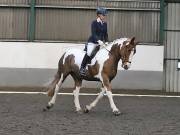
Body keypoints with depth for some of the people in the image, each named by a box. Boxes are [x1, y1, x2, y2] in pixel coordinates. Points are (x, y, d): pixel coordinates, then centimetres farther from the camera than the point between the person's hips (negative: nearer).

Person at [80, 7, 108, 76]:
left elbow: (105, 34, 15)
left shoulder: (105, 24, 10)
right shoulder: (94, 23, -8)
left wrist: (106, 42, 0)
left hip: (101, 43, 7)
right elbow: (93, 34, -18)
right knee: (89, 53, -26)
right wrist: (98, 41, -32)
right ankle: (82, 67, -15)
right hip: (92, 42, -7)